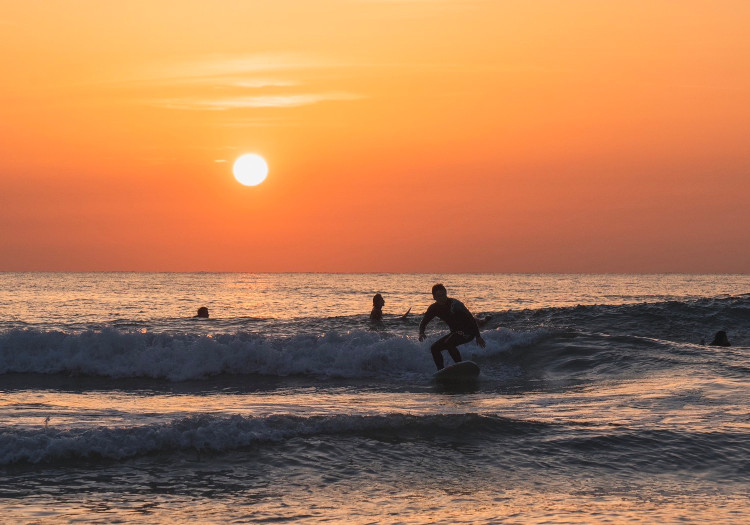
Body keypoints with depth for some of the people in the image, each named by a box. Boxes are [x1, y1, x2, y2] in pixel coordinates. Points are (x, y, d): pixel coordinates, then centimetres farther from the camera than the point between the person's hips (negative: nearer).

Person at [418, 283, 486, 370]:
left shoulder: (454, 304, -22)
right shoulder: (434, 308, -2)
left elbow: (472, 319, -19)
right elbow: (423, 323, 9)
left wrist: (478, 336, -19)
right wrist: (421, 333, -14)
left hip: (468, 331, -8)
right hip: (455, 332, 8)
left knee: (448, 343, -32)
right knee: (434, 348, 5)